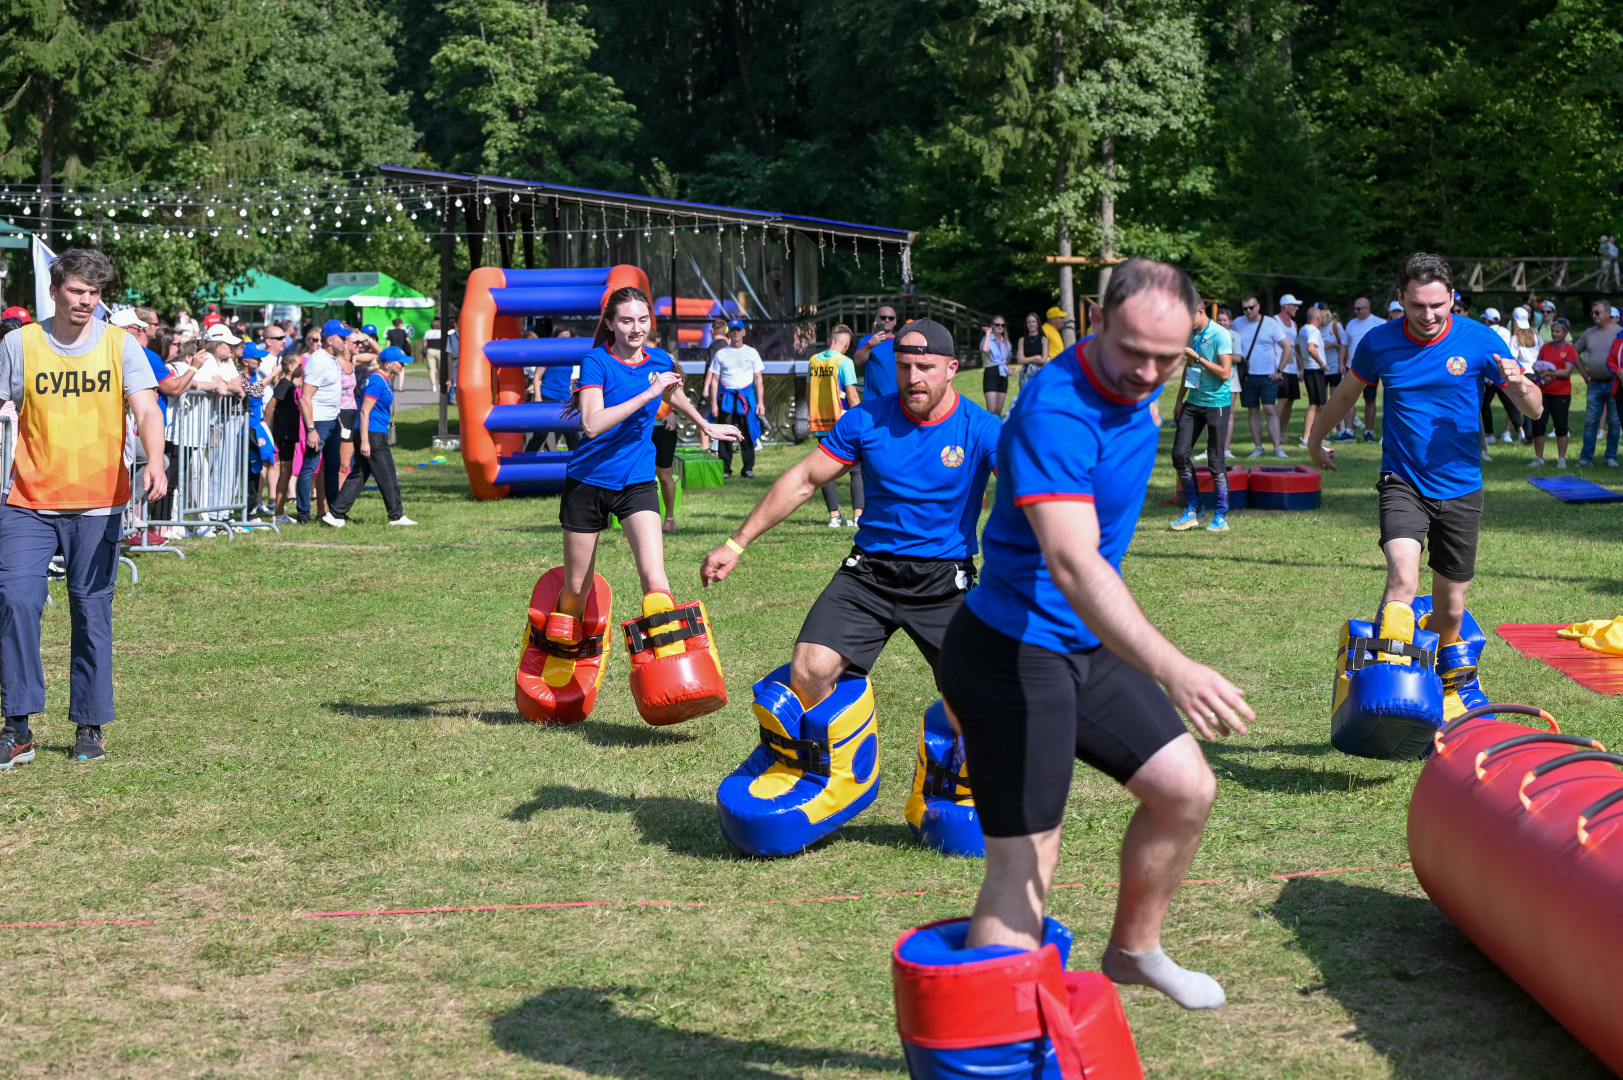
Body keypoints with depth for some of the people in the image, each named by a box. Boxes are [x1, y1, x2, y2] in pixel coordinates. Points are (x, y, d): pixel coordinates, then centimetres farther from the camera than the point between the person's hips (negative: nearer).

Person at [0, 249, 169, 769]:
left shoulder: (120, 345, 2)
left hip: (98, 503, 0)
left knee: (92, 614, 4)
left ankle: (90, 726, 16)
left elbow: (146, 410, -8)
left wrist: (154, 462, -27)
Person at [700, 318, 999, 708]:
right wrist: (736, 544, 6)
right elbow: (803, 480, 7)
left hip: (946, 583, -1)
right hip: (869, 571, 2)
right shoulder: (866, 419, 0)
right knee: (808, 673, -14)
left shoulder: (980, 428, -7)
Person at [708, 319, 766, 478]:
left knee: (747, 433, -4)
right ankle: (725, 469, 3)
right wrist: (714, 403, 0)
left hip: (746, 397, 0)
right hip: (726, 397, 0)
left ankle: (748, 468, 1)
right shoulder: (721, 354, 11)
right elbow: (715, 380, 9)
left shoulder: (751, 352, 11)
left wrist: (760, 402, 1)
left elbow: (758, 380, 10)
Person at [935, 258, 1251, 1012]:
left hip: (1089, 647, 9)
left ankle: (1134, 951, 36)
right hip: (1013, 656, -9)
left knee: (1185, 791, 15)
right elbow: (1072, 564, -42)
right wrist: (1174, 670, -53)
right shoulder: (1054, 413, -29)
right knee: (1022, 872, -11)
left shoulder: (1134, 390, 1)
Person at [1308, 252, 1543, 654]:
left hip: (1460, 488, 1)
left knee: (1450, 610, 8)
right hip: (1402, 483, -1)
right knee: (1402, 577, -27)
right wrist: (1315, 440, 28)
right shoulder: (1378, 342, -5)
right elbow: (1346, 395, 16)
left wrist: (1519, 385, -27)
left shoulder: (1480, 340, -7)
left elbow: (1534, 410, -5)